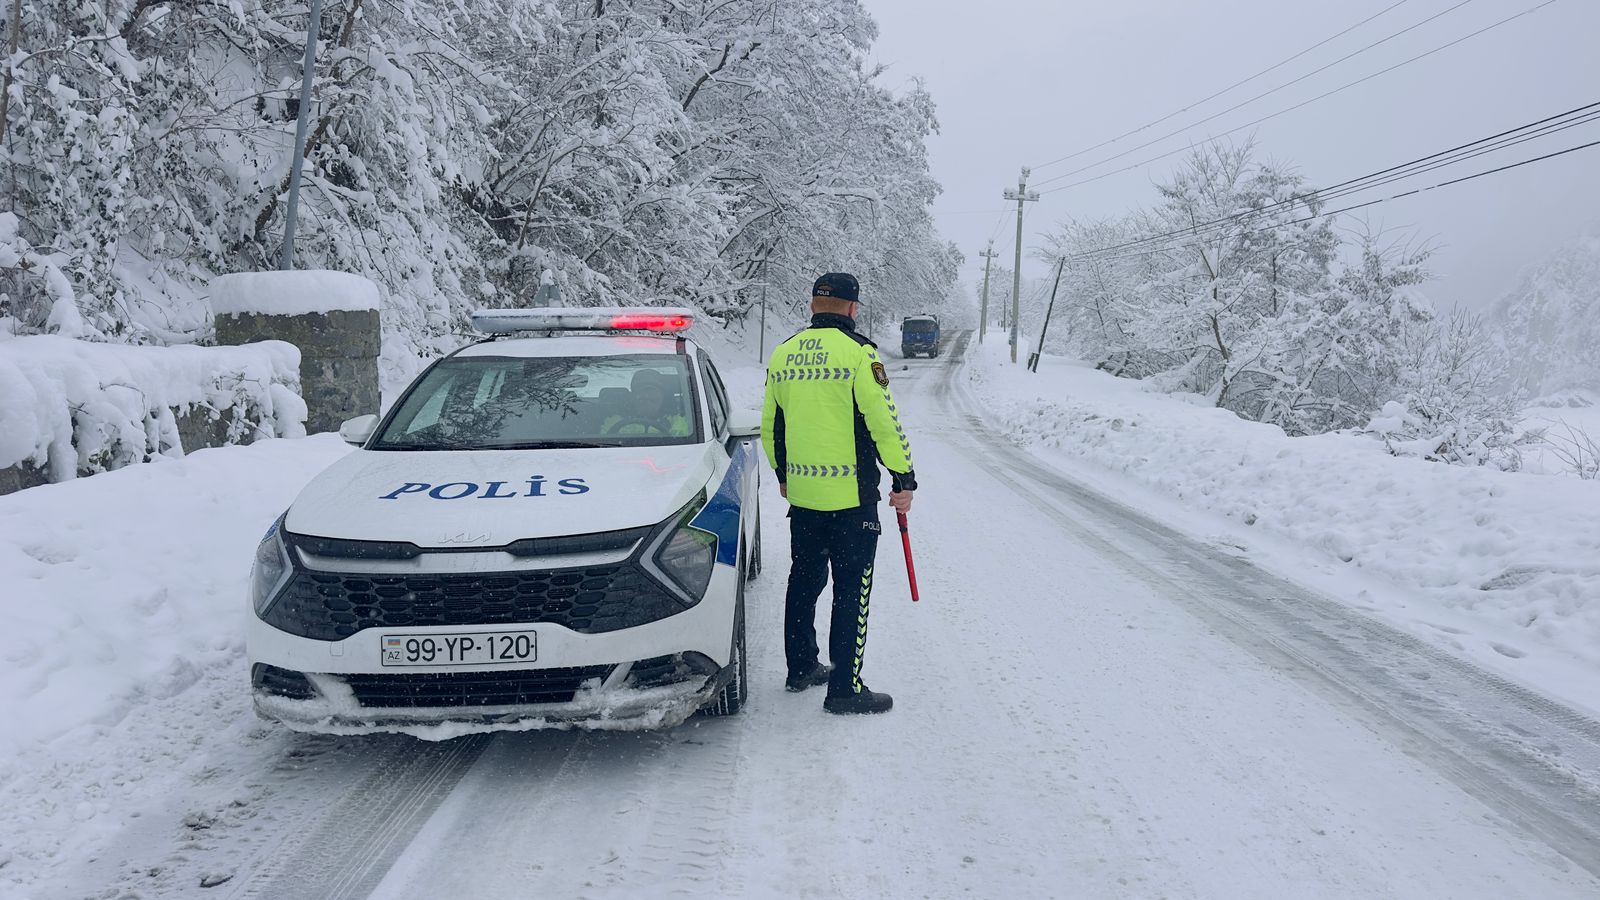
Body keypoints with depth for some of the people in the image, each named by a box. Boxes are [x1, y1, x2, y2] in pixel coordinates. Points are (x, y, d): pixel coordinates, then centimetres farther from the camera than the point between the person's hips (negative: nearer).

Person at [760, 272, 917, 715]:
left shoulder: (782, 354, 8)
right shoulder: (858, 352, -12)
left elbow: (769, 426, 15)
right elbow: (884, 422, -14)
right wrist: (904, 479, -5)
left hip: (801, 493, 7)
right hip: (851, 496, -6)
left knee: (804, 580, 18)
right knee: (852, 590, 0)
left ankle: (801, 667, 30)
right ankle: (845, 688, 3)